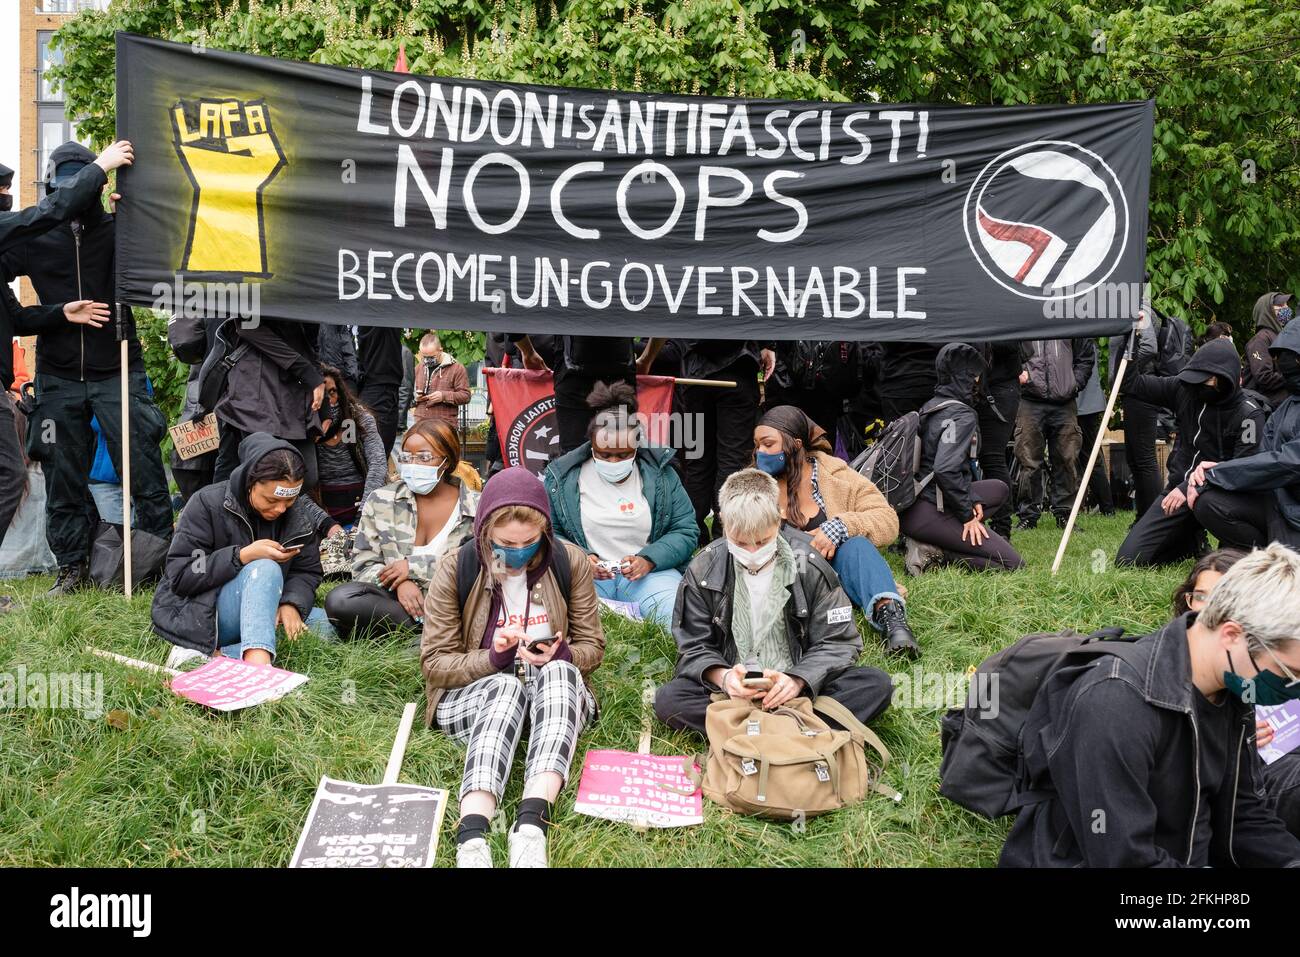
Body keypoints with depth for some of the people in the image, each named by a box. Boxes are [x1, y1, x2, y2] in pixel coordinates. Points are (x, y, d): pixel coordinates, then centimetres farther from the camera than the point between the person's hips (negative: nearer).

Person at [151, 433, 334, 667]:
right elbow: (180, 576, -17)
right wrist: (243, 556, -28)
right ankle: (258, 664, -51)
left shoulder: (295, 514, 0)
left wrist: (292, 604, -21)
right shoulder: (207, 504, -14)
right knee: (265, 568, -31)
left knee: (323, 624, -20)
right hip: (201, 617, -6)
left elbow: (307, 571, 1)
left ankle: (219, 657, -31)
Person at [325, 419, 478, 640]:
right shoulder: (381, 500, 8)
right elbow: (363, 563, 5)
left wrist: (414, 567, -11)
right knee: (339, 601, -29)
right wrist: (400, 583, -15)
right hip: (394, 598, 3)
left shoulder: (477, 508, 3)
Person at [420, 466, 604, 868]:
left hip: (557, 688, 2)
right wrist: (493, 657, -22)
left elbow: (592, 647, 3)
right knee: (507, 685, -37)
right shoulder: (454, 569, -8)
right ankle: (472, 836, -55)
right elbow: (434, 662, -5)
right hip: (475, 693, -1)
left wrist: (559, 654, -20)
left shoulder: (570, 562, -4)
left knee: (558, 671, -34)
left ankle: (532, 822, -52)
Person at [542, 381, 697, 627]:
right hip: (585, 573, 1)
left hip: (650, 572, 0)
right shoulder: (561, 477, 4)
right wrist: (580, 558, -12)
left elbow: (686, 531, 5)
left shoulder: (660, 474, 5)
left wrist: (649, 560, -13)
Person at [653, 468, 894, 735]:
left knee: (877, 684, -23)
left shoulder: (808, 565, -6)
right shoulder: (703, 572, -4)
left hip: (794, 684, 0)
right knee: (667, 700, -27)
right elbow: (695, 648, 1)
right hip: (734, 688, 0)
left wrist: (798, 681, -21)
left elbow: (837, 643, -3)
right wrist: (722, 676, -21)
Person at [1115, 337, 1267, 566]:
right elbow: (1131, 383, 7)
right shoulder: (1185, 389, 1)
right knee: (1128, 559, -5)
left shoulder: (1249, 414, -12)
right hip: (1178, 490, 4)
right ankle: (1193, 542, 23)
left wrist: (1189, 488, -29)